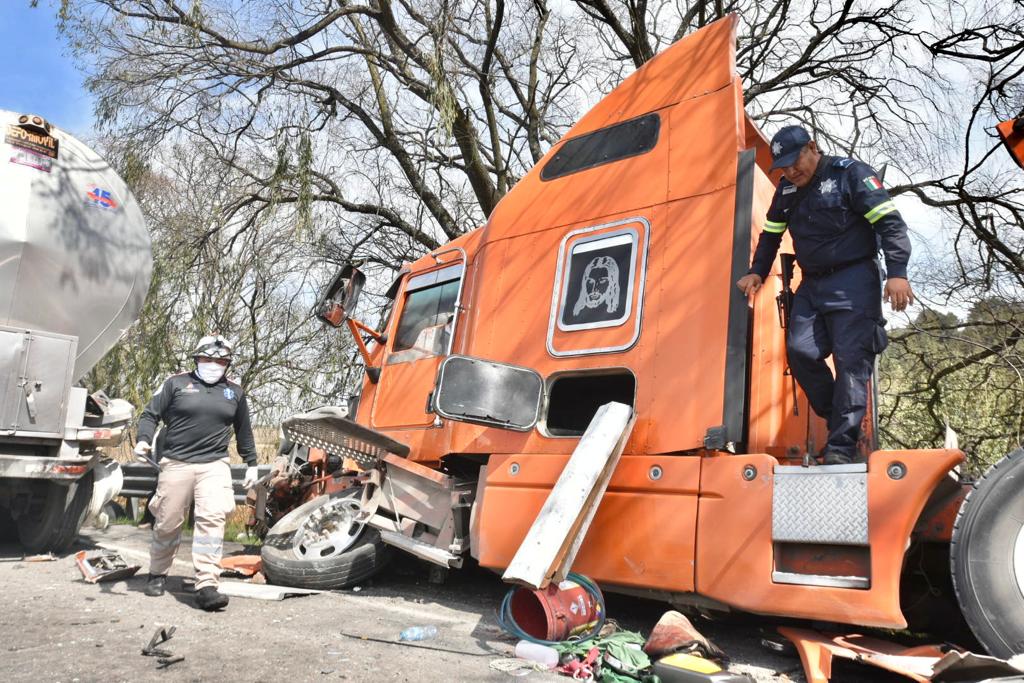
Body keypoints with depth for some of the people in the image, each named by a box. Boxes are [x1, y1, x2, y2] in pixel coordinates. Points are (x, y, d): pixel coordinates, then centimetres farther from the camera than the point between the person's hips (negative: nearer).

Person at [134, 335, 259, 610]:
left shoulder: (234, 392, 13)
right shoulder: (176, 383, 5)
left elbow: (244, 431, 22)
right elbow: (151, 414, 6)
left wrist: (251, 464, 21)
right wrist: (143, 439, -13)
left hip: (215, 464, 1)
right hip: (176, 463, -1)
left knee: (212, 518, -17)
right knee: (167, 523, 8)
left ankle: (206, 586, -19)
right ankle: (157, 574, 33)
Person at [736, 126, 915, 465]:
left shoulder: (850, 174, -6)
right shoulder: (786, 190, 14)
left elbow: (890, 223, -11)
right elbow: (770, 235, 26)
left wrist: (897, 273, -21)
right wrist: (757, 272, 14)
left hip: (853, 283, -6)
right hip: (812, 285, 6)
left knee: (851, 360, -10)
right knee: (800, 351, -9)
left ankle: (842, 446, -8)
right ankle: (838, 419, 9)